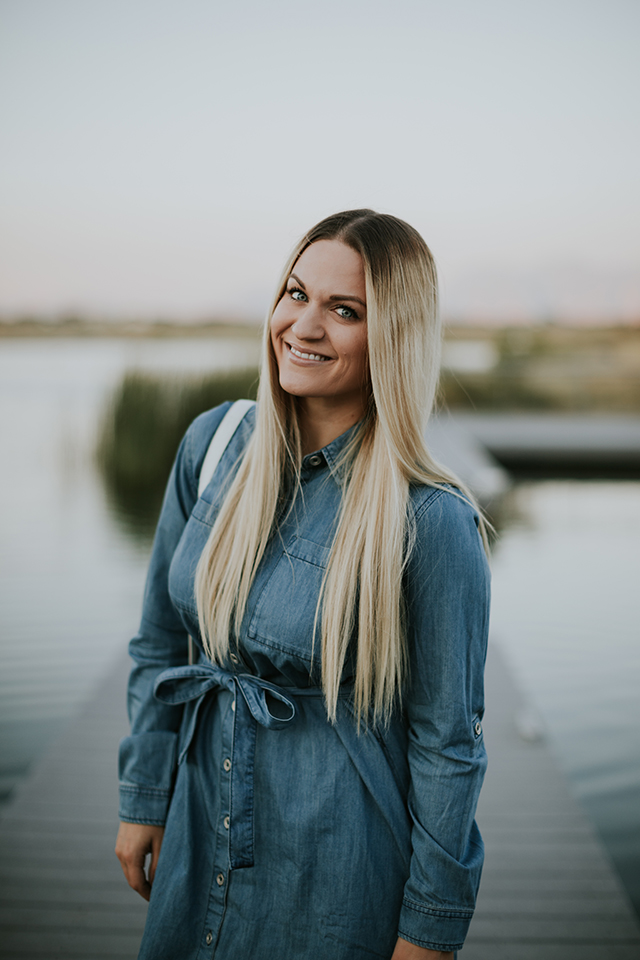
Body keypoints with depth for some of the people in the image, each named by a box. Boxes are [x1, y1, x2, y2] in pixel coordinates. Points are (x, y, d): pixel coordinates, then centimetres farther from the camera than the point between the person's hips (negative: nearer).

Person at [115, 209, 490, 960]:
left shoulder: (432, 520, -22)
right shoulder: (214, 443, -7)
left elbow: (447, 740, -13)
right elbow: (160, 643, 4)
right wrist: (142, 801, 8)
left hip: (339, 861, -5)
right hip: (201, 823, 5)